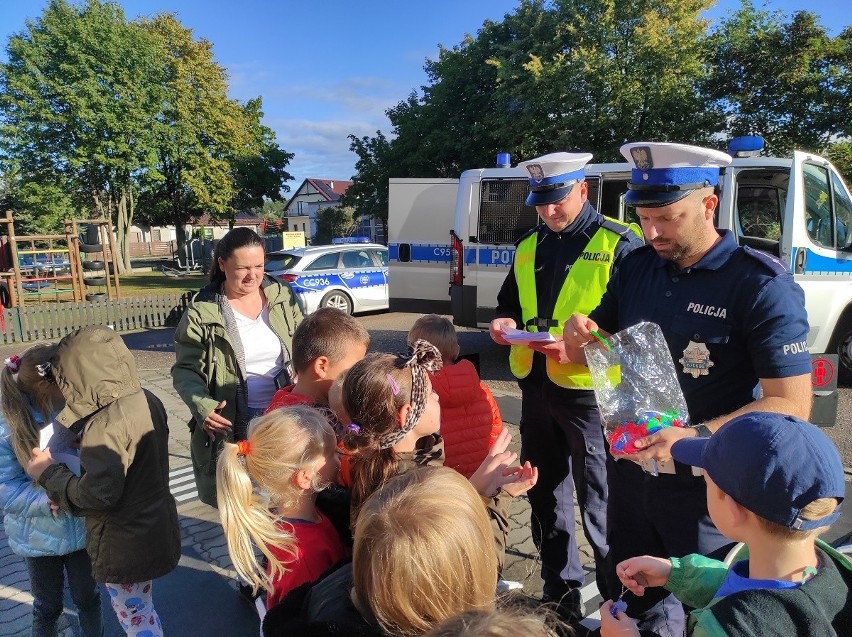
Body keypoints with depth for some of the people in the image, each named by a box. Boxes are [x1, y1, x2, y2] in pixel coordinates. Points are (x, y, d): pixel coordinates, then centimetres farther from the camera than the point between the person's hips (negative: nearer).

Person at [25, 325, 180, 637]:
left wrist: (49, 472, -14)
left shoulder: (107, 425, -28)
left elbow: (97, 495, -27)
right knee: (141, 609, 25)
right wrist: (86, 450, 9)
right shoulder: (147, 400, -1)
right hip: (154, 529, 8)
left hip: (126, 544, -8)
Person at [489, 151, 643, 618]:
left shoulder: (619, 243, -8)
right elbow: (508, 304, 21)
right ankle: (559, 593, 35)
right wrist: (504, 323, -2)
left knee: (599, 504, 4)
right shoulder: (528, 247, 11)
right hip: (536, 386, 7)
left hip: (589, 390, -6)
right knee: (545, 495, 17)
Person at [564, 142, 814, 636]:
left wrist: (694, 438, -32)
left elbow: (792, 405, -19)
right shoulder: (637, 268, 1)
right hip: (630, 471, 5)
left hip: (706, 488, -5)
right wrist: (579, 337, -13)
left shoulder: (763, 285, -16)